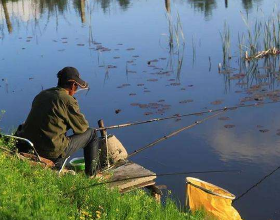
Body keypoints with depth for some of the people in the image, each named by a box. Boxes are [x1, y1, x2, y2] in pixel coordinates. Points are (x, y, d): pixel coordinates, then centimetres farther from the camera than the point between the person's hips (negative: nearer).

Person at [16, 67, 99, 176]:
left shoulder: (41, 95, 11)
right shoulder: (68, 100, -9)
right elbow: (82, 127, 1)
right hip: (53, 152, -7)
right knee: (91, 133, 10)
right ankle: (91, 175, 19)